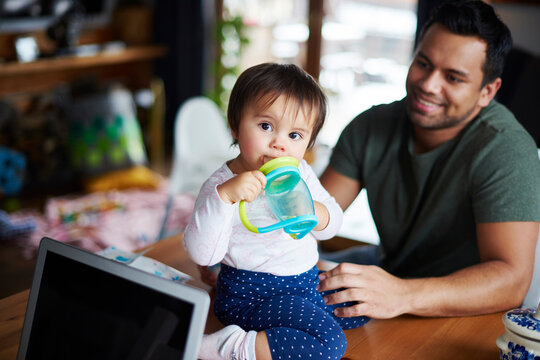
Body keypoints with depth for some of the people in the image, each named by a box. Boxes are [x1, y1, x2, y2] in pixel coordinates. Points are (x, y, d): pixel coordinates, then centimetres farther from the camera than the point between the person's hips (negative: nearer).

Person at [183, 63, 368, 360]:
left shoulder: (299, 173, 2)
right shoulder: (222, 185, -19)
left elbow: (333, 223, 8)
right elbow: (202, 254, -30)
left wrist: (313, 211, -17)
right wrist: (225, 195, -43)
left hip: (305, 280, 9)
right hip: (252, 295, -8)